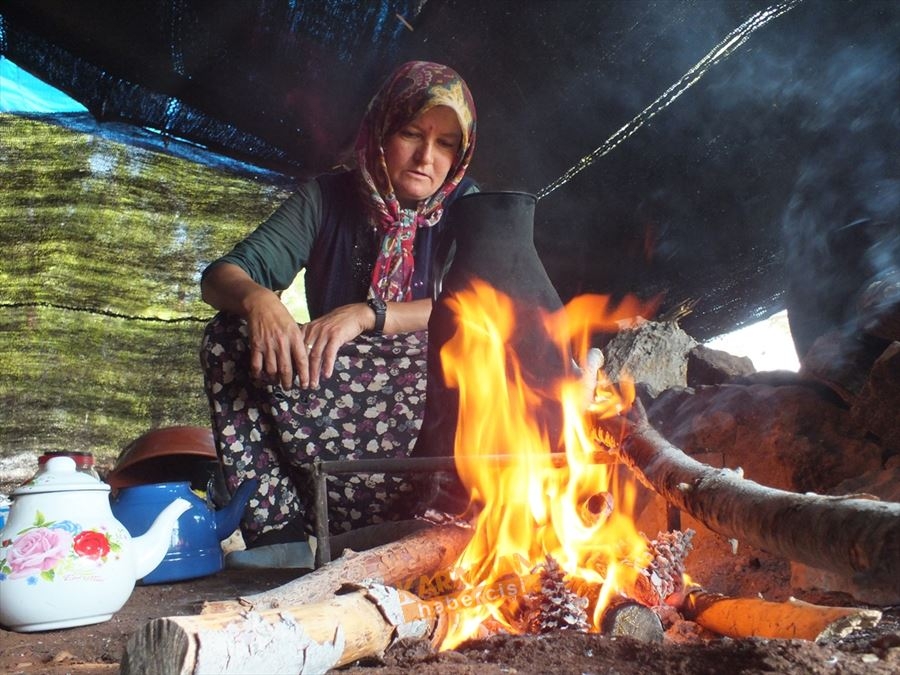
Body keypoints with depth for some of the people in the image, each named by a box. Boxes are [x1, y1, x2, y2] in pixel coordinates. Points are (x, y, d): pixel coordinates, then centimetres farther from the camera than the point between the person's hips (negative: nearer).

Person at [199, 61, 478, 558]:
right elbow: (222, 274, -6)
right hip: (325, 395, 2)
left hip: (427, 399, -1)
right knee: (232, 335, -21)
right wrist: (256, 298, -31)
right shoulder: (327, 197, 4)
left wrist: (367, 313, -28)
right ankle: (279, 529, -28)